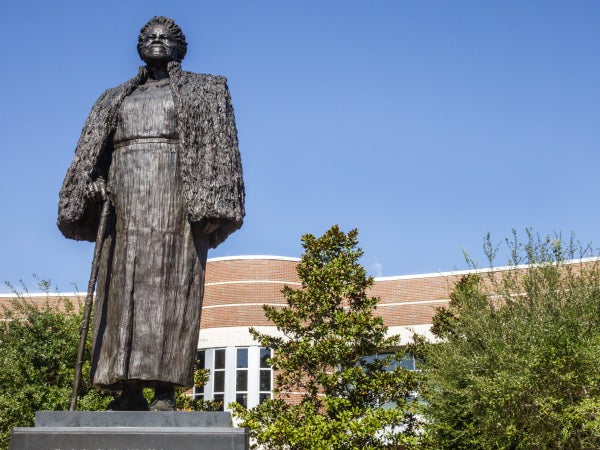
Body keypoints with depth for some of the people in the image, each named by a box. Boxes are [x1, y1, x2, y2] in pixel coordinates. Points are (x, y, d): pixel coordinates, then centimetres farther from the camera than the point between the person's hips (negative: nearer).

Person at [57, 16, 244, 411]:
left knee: (171, 292, -11)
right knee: (123, 292, -4)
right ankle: (129, 392, -4)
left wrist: (210, 206, -12)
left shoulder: (203, 91, 14)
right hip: (126, 199, 4)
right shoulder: (116, 99, 26)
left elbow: (218, 148, 2)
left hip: (177, 198, -4)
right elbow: (92, 155, 18)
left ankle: (165, 391, -13)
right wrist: (94, 192, -2)